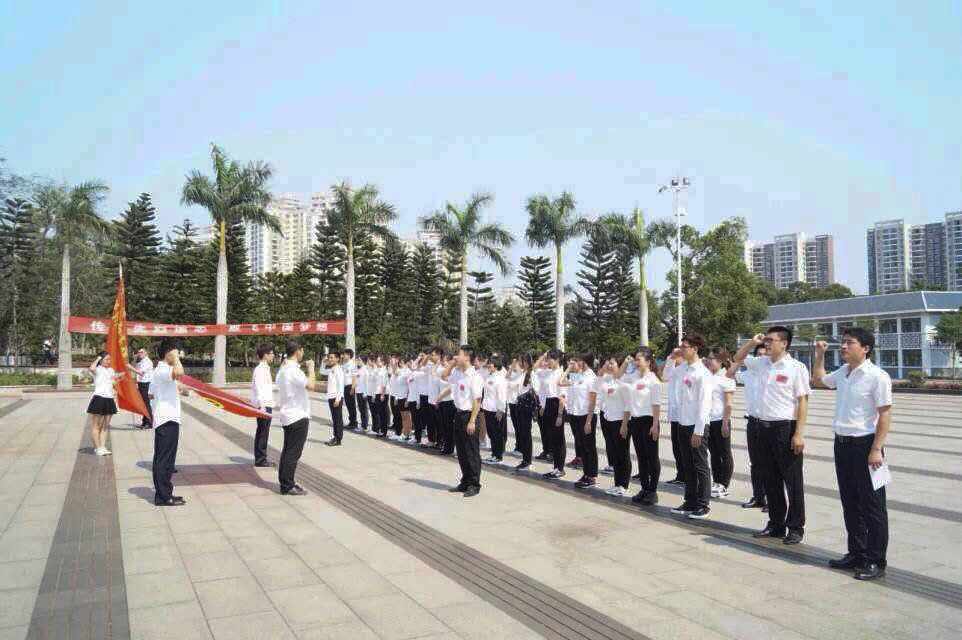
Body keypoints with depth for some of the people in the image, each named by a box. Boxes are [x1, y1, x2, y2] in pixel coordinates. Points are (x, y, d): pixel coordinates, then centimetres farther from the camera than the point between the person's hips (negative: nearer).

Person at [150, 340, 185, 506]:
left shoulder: (159, 370, 16)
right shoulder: (164, 370, -17)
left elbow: (151, 394, 24)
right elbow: (179, 372, -40)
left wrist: (173, 391, 20)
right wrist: (175, 356, -24)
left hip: (163, 419, 11)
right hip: (168, 419, -11)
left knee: (161, 458, 13)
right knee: (165, 459, -5)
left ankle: (162, 494, 20)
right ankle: (164, 496, 0)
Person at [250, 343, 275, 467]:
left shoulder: (264, 368, 16)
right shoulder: (261, 369, -14)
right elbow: (259, 388, -20)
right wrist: (262, 406, -24)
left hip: (265, 404, 10)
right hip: (263, 405, -10)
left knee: (261, 432, 14)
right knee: (263, 433, -5)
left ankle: (260, 458, 22)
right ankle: (260, 459, 1)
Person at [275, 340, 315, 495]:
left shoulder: (283, 368, 13)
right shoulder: (293, 370, -20)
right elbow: (311, 385, -31)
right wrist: (311, 368, -17)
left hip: (288, 415, 10)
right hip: (298, 416, -10)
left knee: (287, 450, 14)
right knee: (293, 452, -4)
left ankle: (285, 482, 21)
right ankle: (287, 486, 1)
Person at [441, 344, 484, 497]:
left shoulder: (474, 377, -17)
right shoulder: (457, 373, 6)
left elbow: (477, 401, -18)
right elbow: (443, 376, 24)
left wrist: (472, 421, -21)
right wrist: (452, 363, 9)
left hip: (468, 415, -8)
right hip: (459, 414, 8)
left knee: (472, 452, 2)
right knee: (461, 452, 15)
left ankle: (474, 485, 12)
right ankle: (465, 482, 27)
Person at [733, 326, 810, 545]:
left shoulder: (796, 367, -10)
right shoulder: (762, 363, 8)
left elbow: (802, 402, -12)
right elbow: (738, 358, 24)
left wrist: (799, 434, -17)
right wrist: (752, 342, 8)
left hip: (786, 428, -6)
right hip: (764, 427, 7)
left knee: (792, 481, 4)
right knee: (770, 480, 13)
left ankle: (795, 527, 15)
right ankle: (776, 523, 24)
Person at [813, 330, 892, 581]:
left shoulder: (877, 376, -13)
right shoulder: (842, 372, 9)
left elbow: (885, 414, -16)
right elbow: (818, 380, 31)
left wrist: (876, 449, -20)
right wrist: (819, 355, 19)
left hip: (865, 444, -8)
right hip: (842, 443, 8)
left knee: (871, 505, 3)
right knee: (849, 502, 14)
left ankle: (875, 561, 13)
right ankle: (856, 553, 26)